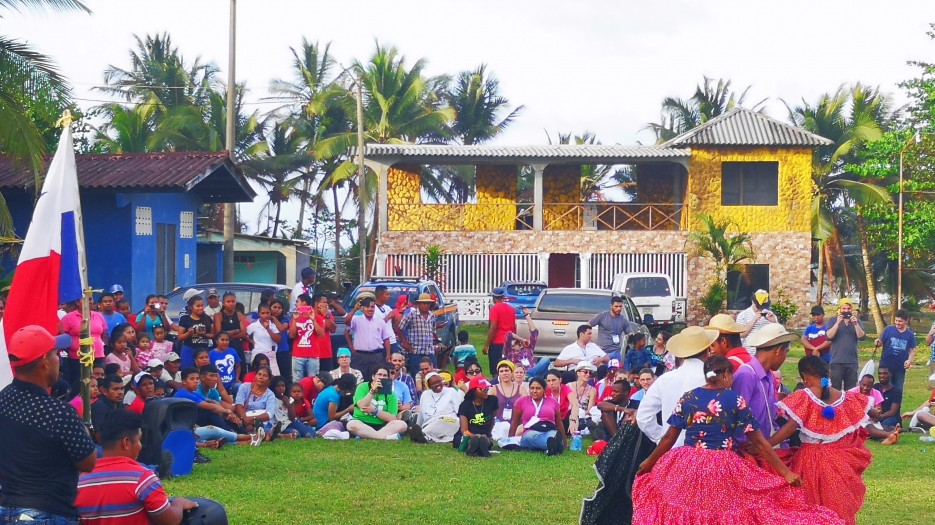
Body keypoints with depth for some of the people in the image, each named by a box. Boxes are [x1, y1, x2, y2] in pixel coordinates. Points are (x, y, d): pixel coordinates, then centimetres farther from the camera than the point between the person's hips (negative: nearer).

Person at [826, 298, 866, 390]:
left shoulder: (857, 321, 10)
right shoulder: (833, 321, 5)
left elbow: (862, 337, -2)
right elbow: (829, 336, -9)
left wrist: (856, 324, -16)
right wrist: (837, 323, -18)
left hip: (852, 362, 2)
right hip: (837, 361, -2)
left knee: (851, 390, 4)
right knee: (835, 388, -4)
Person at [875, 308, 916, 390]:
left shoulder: (910, 334, 2)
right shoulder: (888, 329, -3)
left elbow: (912, 350, 7)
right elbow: (880, 343, -2)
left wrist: (910, 360, -11)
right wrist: (877, 343, -26)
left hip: (900, 368, 2)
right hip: (886, 365, -2)